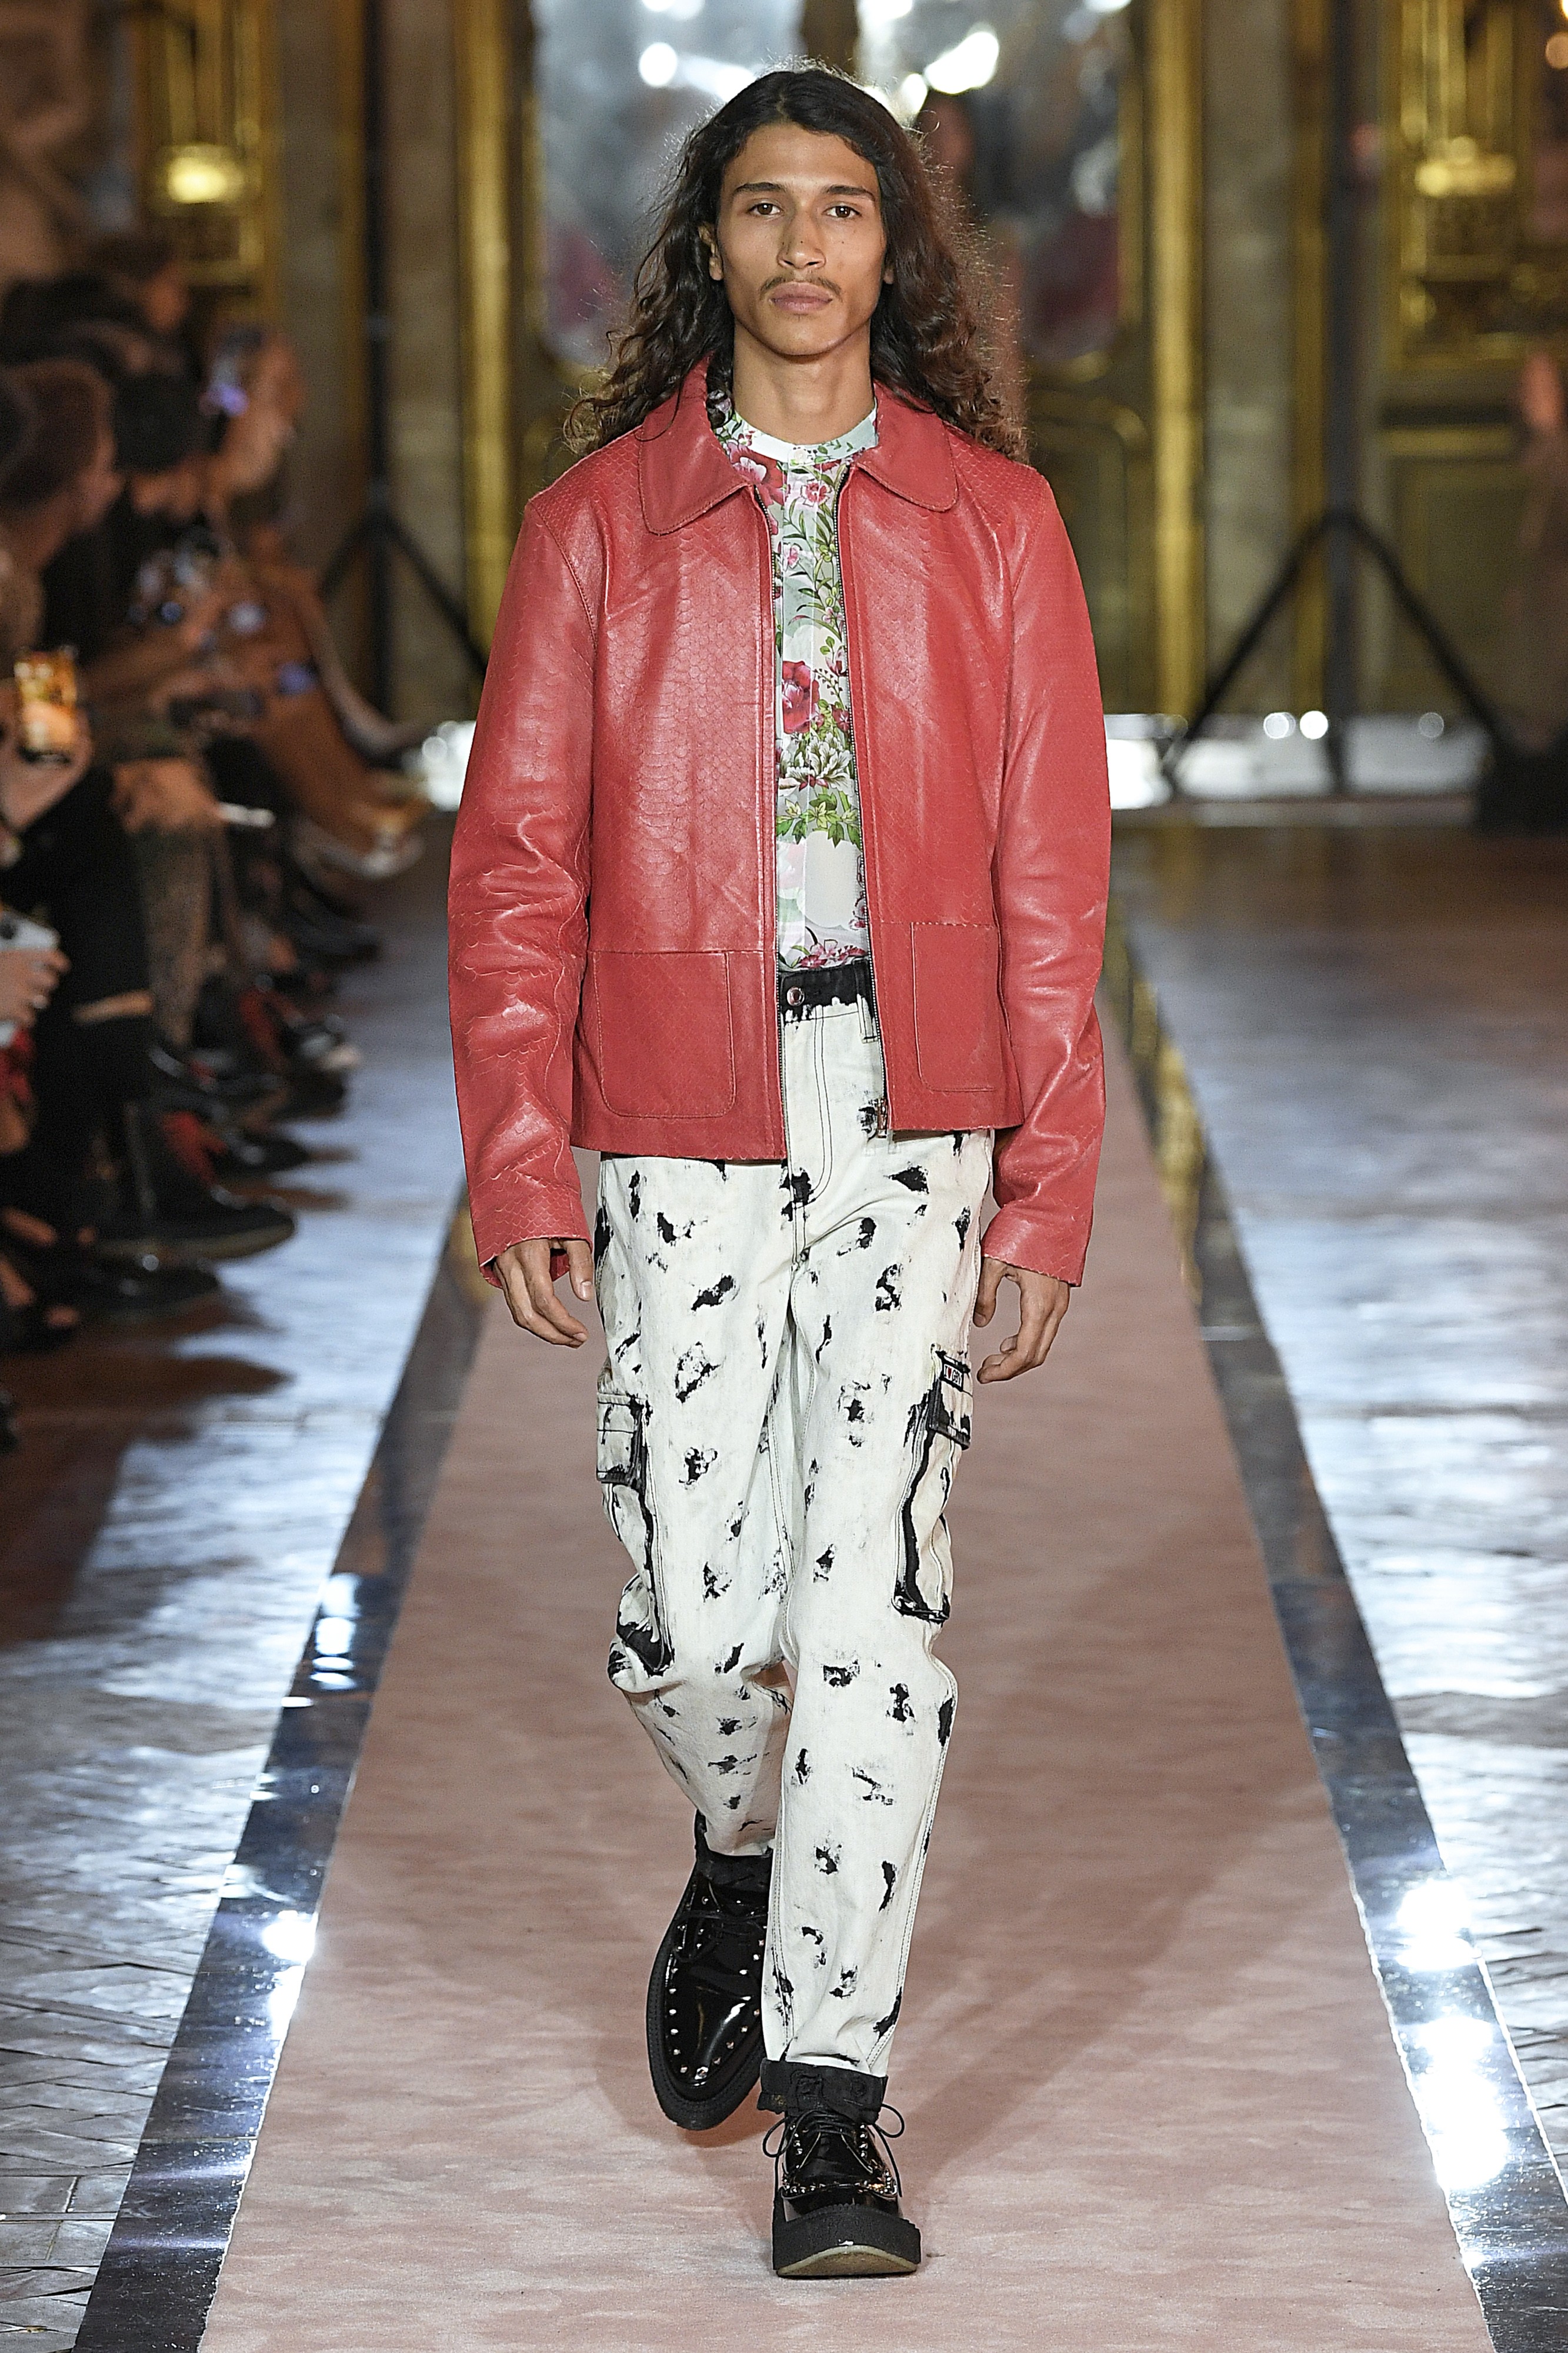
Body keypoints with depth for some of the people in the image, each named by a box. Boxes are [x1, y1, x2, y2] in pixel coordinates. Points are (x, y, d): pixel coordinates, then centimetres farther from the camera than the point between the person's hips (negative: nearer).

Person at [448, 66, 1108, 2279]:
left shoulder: (991, 520, 6)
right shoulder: (603, 518, 5)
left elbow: (1052, 871, 5)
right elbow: (516, 854, 4)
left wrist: (1052, 1183, 0)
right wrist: (520, 1156, -4)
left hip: (917, 1129, 0)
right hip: (684, 1133, 0)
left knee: (875, 1600, -6)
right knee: (695, 1619, 1)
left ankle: (831, 2112, 0)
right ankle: (742, 1858, 36)